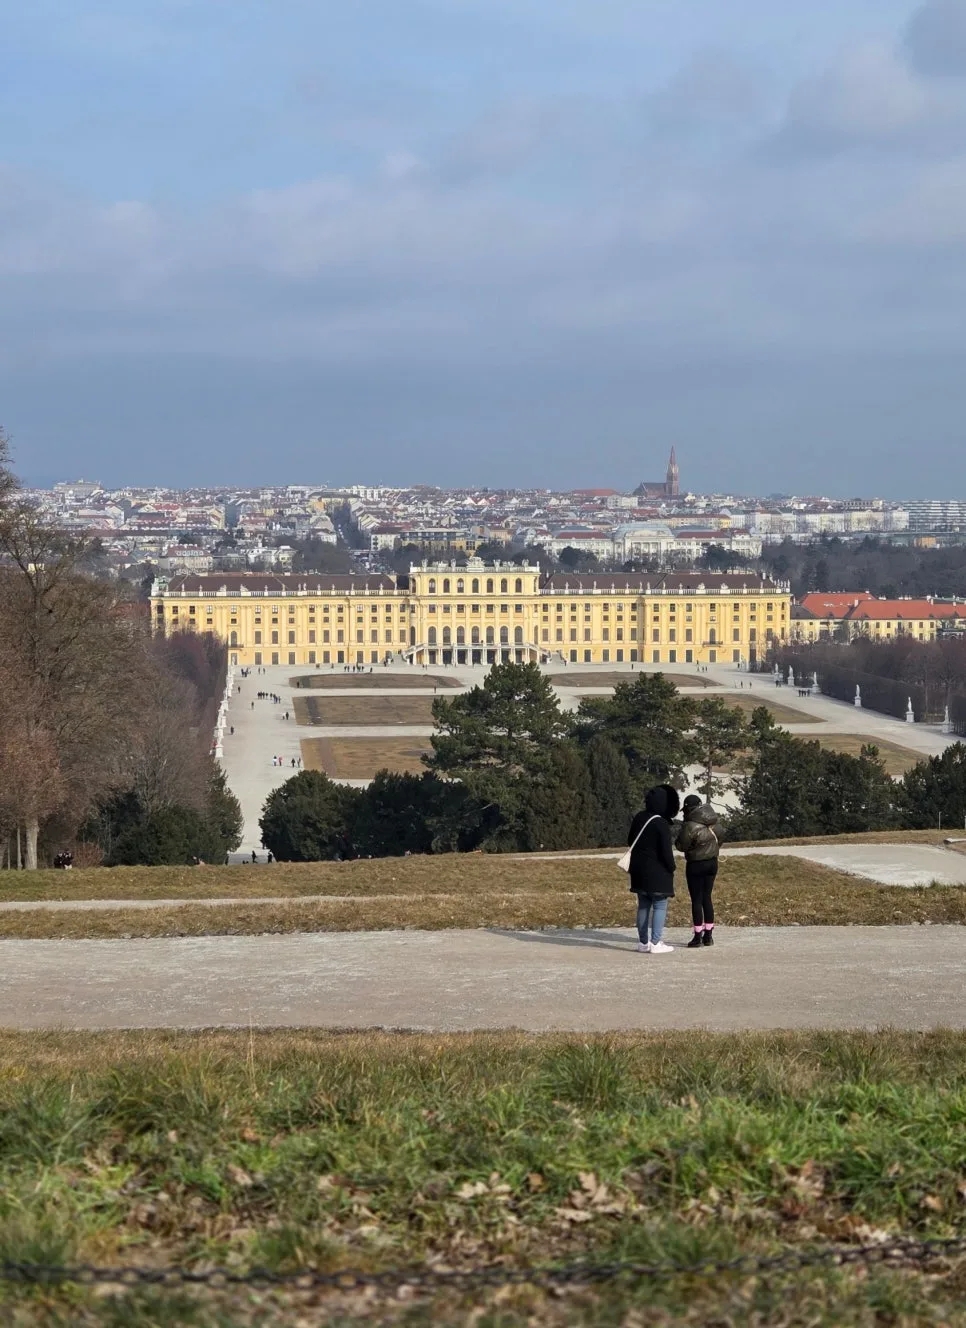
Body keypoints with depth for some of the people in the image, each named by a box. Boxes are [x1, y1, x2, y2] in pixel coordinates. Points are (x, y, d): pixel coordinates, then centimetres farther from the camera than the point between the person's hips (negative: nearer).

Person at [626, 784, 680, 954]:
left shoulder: (639, 818, 5)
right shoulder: (661, 824, -18)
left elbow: (630, 841, 16)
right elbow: (666, 850, -17)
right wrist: (671, 868, -3)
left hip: (639, 870, 7)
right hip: (657, 872, -7)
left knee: (643, 906, 13)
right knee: (660, 906, -1)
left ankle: (643, 942, 15)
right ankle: (655, 943, -5)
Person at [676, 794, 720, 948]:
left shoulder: (689, 827, -21)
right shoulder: (711, 822, -2)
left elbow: (682, 846, -13)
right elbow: (717, 840, 7)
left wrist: (679, 835, 3)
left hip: (695, 866, -6)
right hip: (712, 863, 6)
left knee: (696, 900, 0)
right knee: (707, 898, 13)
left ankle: (698, 937, -1)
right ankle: (708, 935, 15)